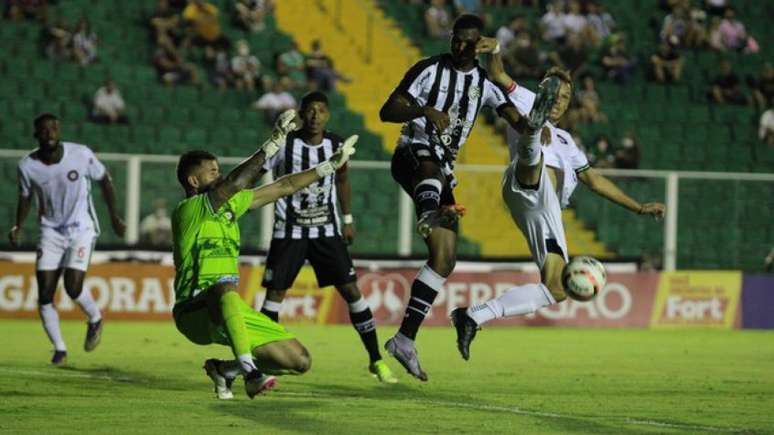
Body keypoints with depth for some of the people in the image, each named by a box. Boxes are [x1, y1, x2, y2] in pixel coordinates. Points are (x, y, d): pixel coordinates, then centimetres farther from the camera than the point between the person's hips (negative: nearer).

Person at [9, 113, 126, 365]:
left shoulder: (81, 155, -14)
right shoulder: (28, 166, -9)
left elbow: (104, 181, 2)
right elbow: (25, 199, 9)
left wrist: (114, 217, 4)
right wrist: (18, 227, -2)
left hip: (81, 228, -2)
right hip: (51, 231, 2)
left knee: (73, 287, -17)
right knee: (45, 294, -6)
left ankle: (95, 319, 15)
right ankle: (59, 349, 9)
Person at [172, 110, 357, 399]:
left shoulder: (228, 204, 14)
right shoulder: (188, 209, -11)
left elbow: (284, 187, 21)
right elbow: (236, 182, -25)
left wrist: (331, 165, 23)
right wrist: (274, 142, -25)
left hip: (230, 311, 8)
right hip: (195, 310, -8)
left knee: (300, 361, 0)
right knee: (225, 287, -44)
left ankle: (225, 369, 17)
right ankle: (249, 371, -46)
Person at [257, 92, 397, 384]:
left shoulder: (336, 146, -1)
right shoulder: (284, 146, -11)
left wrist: (348, 219, 18)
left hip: (327, 231, 2)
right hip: (290, 231, -2)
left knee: (351, 290, -4)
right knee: (275, 292, -5)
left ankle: (376, 360, 2)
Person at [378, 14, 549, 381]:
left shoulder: (485, 82, 12)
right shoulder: (430, 69, -4)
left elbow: (516, 118, 5)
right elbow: (387, 111, -11)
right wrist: (425, 110, -30)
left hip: (443, 169, 6)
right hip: (411, 156, -6)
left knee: (444, 259, 0)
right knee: (434, 168, -43)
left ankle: (405, 338, 3)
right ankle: (428, 215, -79)